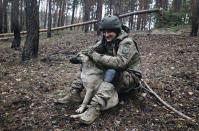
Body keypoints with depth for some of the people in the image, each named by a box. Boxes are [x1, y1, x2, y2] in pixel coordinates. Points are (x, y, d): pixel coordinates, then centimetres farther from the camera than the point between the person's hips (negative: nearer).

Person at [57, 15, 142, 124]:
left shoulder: (127, 43, -21)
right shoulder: (106, 40, 4)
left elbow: (120, 62, -36)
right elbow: (91, 51, 8)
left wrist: (96, 56, -34)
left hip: (129, 77, -7)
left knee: (111, 72, -40)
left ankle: (95, 108, -45)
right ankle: (74, 94, 2)